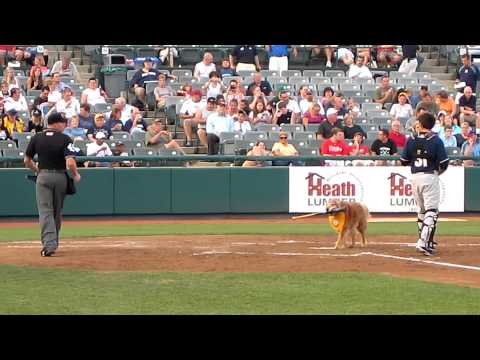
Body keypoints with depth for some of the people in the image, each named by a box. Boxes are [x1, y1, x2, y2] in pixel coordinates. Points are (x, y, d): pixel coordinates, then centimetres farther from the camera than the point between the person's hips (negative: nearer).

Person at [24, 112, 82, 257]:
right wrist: (76, 175, -2)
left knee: (45, 211, -3)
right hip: (60, 176, -1)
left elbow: (27, 161, 7)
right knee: (57, 211, 16)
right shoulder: (65, 139, -10)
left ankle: (49, 244, -18)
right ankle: (53, 242, 26)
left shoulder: (36, 138, 0)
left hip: (43, 176, 1)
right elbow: (70, 162, -20)